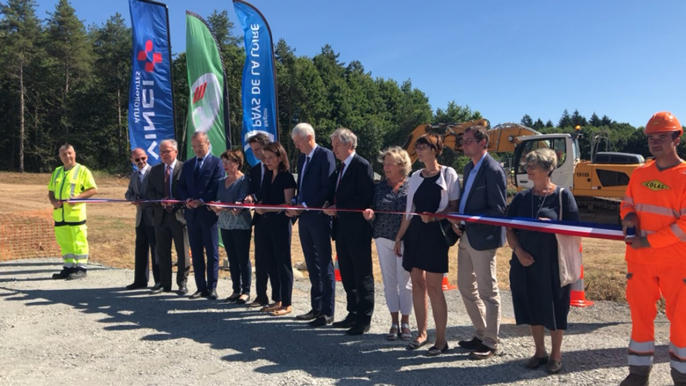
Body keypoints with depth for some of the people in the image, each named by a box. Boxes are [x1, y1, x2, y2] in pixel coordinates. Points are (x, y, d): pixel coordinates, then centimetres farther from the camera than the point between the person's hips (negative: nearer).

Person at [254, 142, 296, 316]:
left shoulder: (287, 177, -8)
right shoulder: (268, 177, 13)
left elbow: (288, 204, -13)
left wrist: (266, 208, -19)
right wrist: (257, 204, -4)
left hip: (280, 224, -7)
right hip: (266, 224, 7)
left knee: (283, 264, -1)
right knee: (271, 264, 11)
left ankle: (286, 304, 6)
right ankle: (277, 300, 20)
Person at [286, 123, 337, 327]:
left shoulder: (325, 155, -9)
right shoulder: (302, 157, 16)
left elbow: (327, 188, -16)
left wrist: (305, 205, -18)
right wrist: (295, 203, 2)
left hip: (319, 216, -8)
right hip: (304, 217, 8)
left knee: (324, 265, -1)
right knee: (312, 266, 13)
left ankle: (327, 312, 6)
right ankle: (316, 308, 22)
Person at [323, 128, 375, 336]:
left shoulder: (362, 166, -12)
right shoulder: (339, 168, 15)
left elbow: (365, 198, -19)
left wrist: (338, 207, -17)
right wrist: (330, 205, -2)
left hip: (357, 229, -9)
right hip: (342, 228, 9)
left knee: (362, 276, 1)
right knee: (347, 275, 15)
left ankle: (364, 320, 10)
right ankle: (353, 313, 27)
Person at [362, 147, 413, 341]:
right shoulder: (379, 187, 7)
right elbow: (374, 212, 9)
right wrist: (370, 214, -13)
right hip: (384, 238, 3)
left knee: (405, 281, 2)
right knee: (389, 281, 8)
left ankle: (405, 323, 16)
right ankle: (394, 323, 19)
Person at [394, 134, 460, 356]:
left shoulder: (448, 174, -2)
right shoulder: (415, 176, 12)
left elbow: (453, 207, -4)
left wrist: (434, 215, -21)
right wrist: (399, 237, 13)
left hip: (435, 234, -5)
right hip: (414, 233, 5)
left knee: (433, 286, -6)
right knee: (417, 283, 9)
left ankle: (441, 340, 6)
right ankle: (422, 333, 22)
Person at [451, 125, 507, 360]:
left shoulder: (493, 170, -14)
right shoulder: (469, 167, 13)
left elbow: (498, 209, -18)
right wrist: (457, 221, 2)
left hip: (482, 237, -9)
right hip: (466, 236, 9)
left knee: (487, 291, 3)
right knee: (465, 286, 16)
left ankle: (490, 342, 16)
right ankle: (481, 334, 31)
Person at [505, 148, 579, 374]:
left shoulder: (563, 195, -5)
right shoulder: (521, 198, 7)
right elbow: (509, 228, 6)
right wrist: (518, 251, -9)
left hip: (554, 262, -4)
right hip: (526, 261, 4)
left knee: (554, 307, 5)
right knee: (531, 306, 10)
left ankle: (556, 355, 23)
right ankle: (540, 352, 27)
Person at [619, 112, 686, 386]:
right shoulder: (639, 174, 7)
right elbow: (627, 204, 18)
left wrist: (647, 241, -17)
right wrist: (629, 218, -5)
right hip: (640, 260, 5)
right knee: (640, 315, 12)